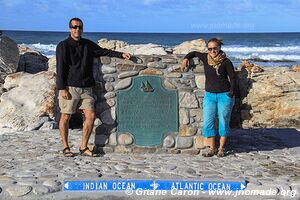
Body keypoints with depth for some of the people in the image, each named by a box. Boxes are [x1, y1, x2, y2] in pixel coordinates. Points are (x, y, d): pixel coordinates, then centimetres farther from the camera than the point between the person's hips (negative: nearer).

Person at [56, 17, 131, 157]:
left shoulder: (88, 45, 14)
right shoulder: (63, 46, 0)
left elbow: (104, 52, 24)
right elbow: (60, 68, -5)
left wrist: (121, 55, 11)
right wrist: (62, 88, -12)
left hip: (86, 88, 4)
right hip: (69, 87, -4)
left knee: (90, 115, -3)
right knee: (65, 116, -1)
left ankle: (83, 147, 8)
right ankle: (65, 147, 13)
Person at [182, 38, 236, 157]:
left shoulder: (226, 62, -7)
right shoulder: (205, 58, 1)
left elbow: (233, 78, -3)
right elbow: (194, 53, 20)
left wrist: (231, 93, -10)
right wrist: (186, 58, 2)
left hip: (224, 95, -3)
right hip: (209, 95, 3)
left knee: (223, 122, 4)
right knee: (208, 123, 1)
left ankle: (221, 149, 15)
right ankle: (211, 149, 10)